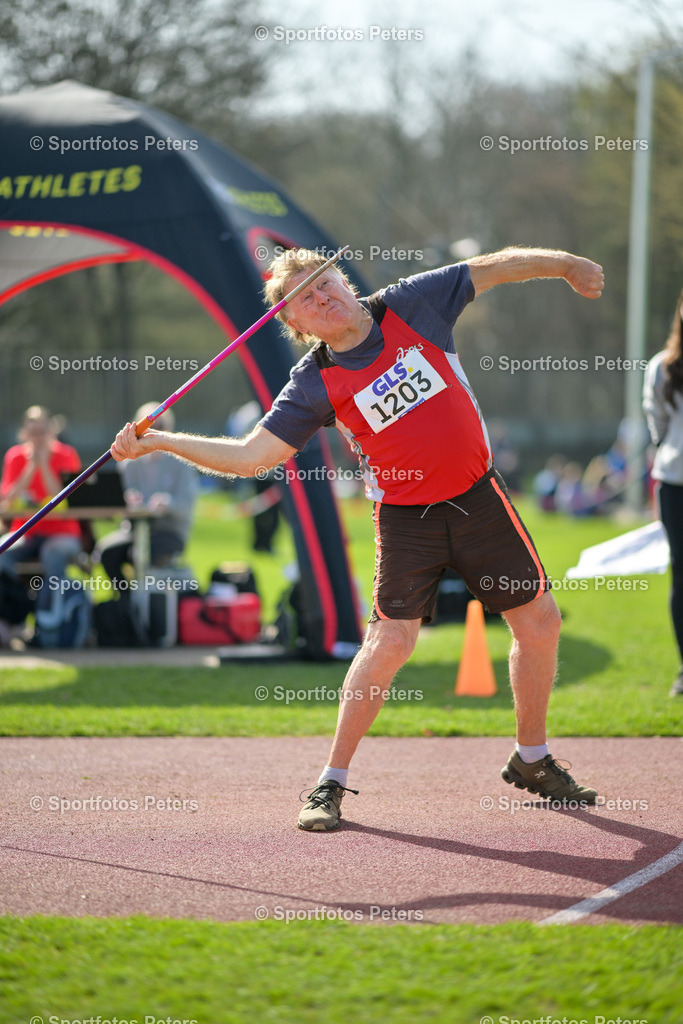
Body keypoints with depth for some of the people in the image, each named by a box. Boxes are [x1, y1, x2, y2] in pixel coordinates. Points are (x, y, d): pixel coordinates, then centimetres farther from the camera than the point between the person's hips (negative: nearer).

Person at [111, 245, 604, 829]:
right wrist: (157, 443, -22)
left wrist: (567, 265, 13)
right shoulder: (315, 385, -11)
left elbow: (493, 269, 6)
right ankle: (333, 781, -6)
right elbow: (249, 457, -13)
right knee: (392, 638, -17)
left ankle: (531, 759, 27)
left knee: (539, 619, 8)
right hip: (406, 514, -3)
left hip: (476, 496, 3)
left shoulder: (412, 305, -5)